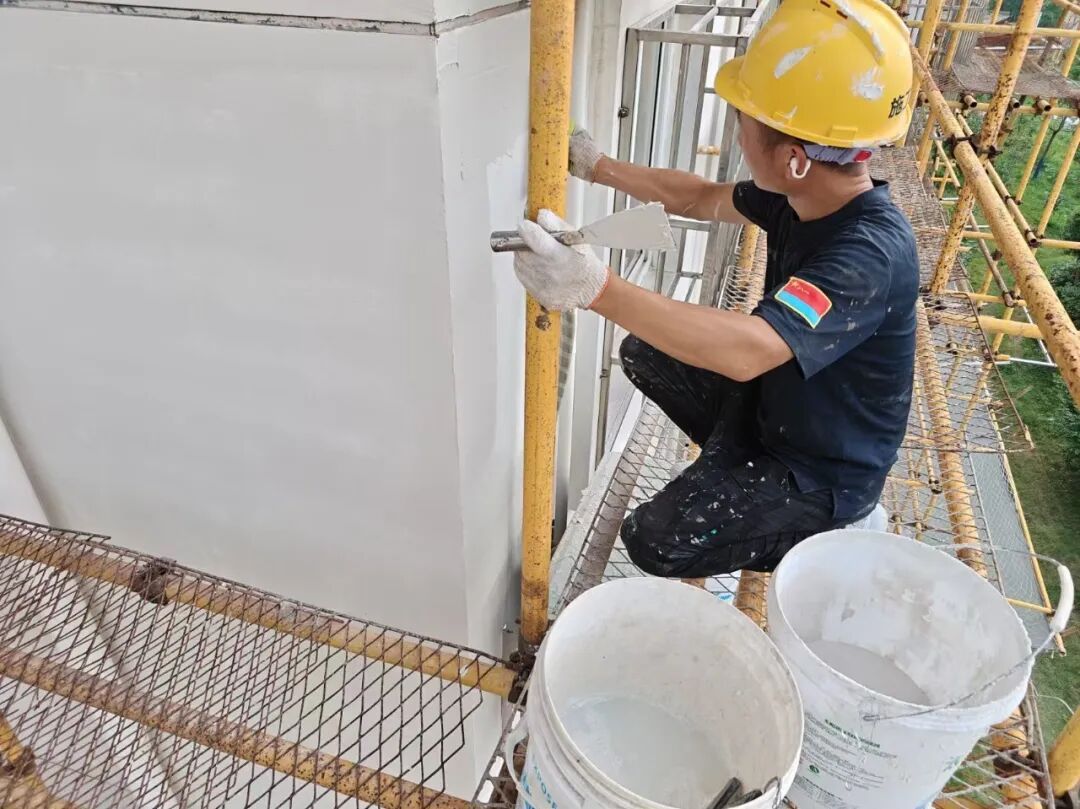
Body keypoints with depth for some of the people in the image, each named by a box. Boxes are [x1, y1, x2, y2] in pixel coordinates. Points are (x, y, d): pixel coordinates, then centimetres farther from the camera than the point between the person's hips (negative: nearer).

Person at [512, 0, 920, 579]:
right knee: (644, 354, 8)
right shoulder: (802, 196, -9)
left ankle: (808, 540, 5)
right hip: (771, 401, 8)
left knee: (653, 542, -19)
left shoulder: (870, 256, -35)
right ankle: (734, 463, 20)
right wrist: (596, 168, 6)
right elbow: (703, 199, 7)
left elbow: (749, 349, -49)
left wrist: (595, 287, -55)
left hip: (825, 474, -8)